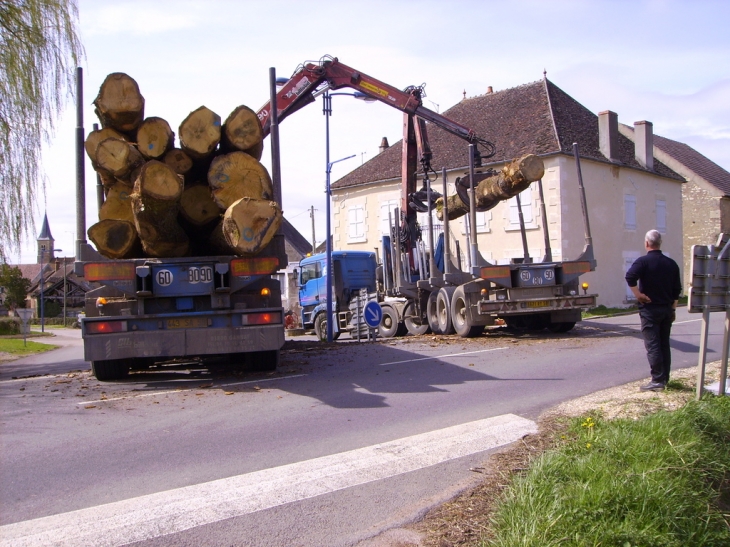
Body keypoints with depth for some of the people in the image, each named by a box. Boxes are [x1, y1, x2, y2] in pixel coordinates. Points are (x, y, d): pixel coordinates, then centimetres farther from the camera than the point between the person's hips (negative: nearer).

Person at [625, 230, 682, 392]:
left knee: (652, 345, -5)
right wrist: (672, 309, 19)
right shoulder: (671, 263, 9)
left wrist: (638, 294, -17)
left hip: (650, 309, -6)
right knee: (664, 344, 14)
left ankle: (657, 380, -7)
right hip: (667, 309, 6)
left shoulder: (643, 261, -11)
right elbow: (677, 289, 12)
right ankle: (665, 378, 19)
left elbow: (630, 277, -29)